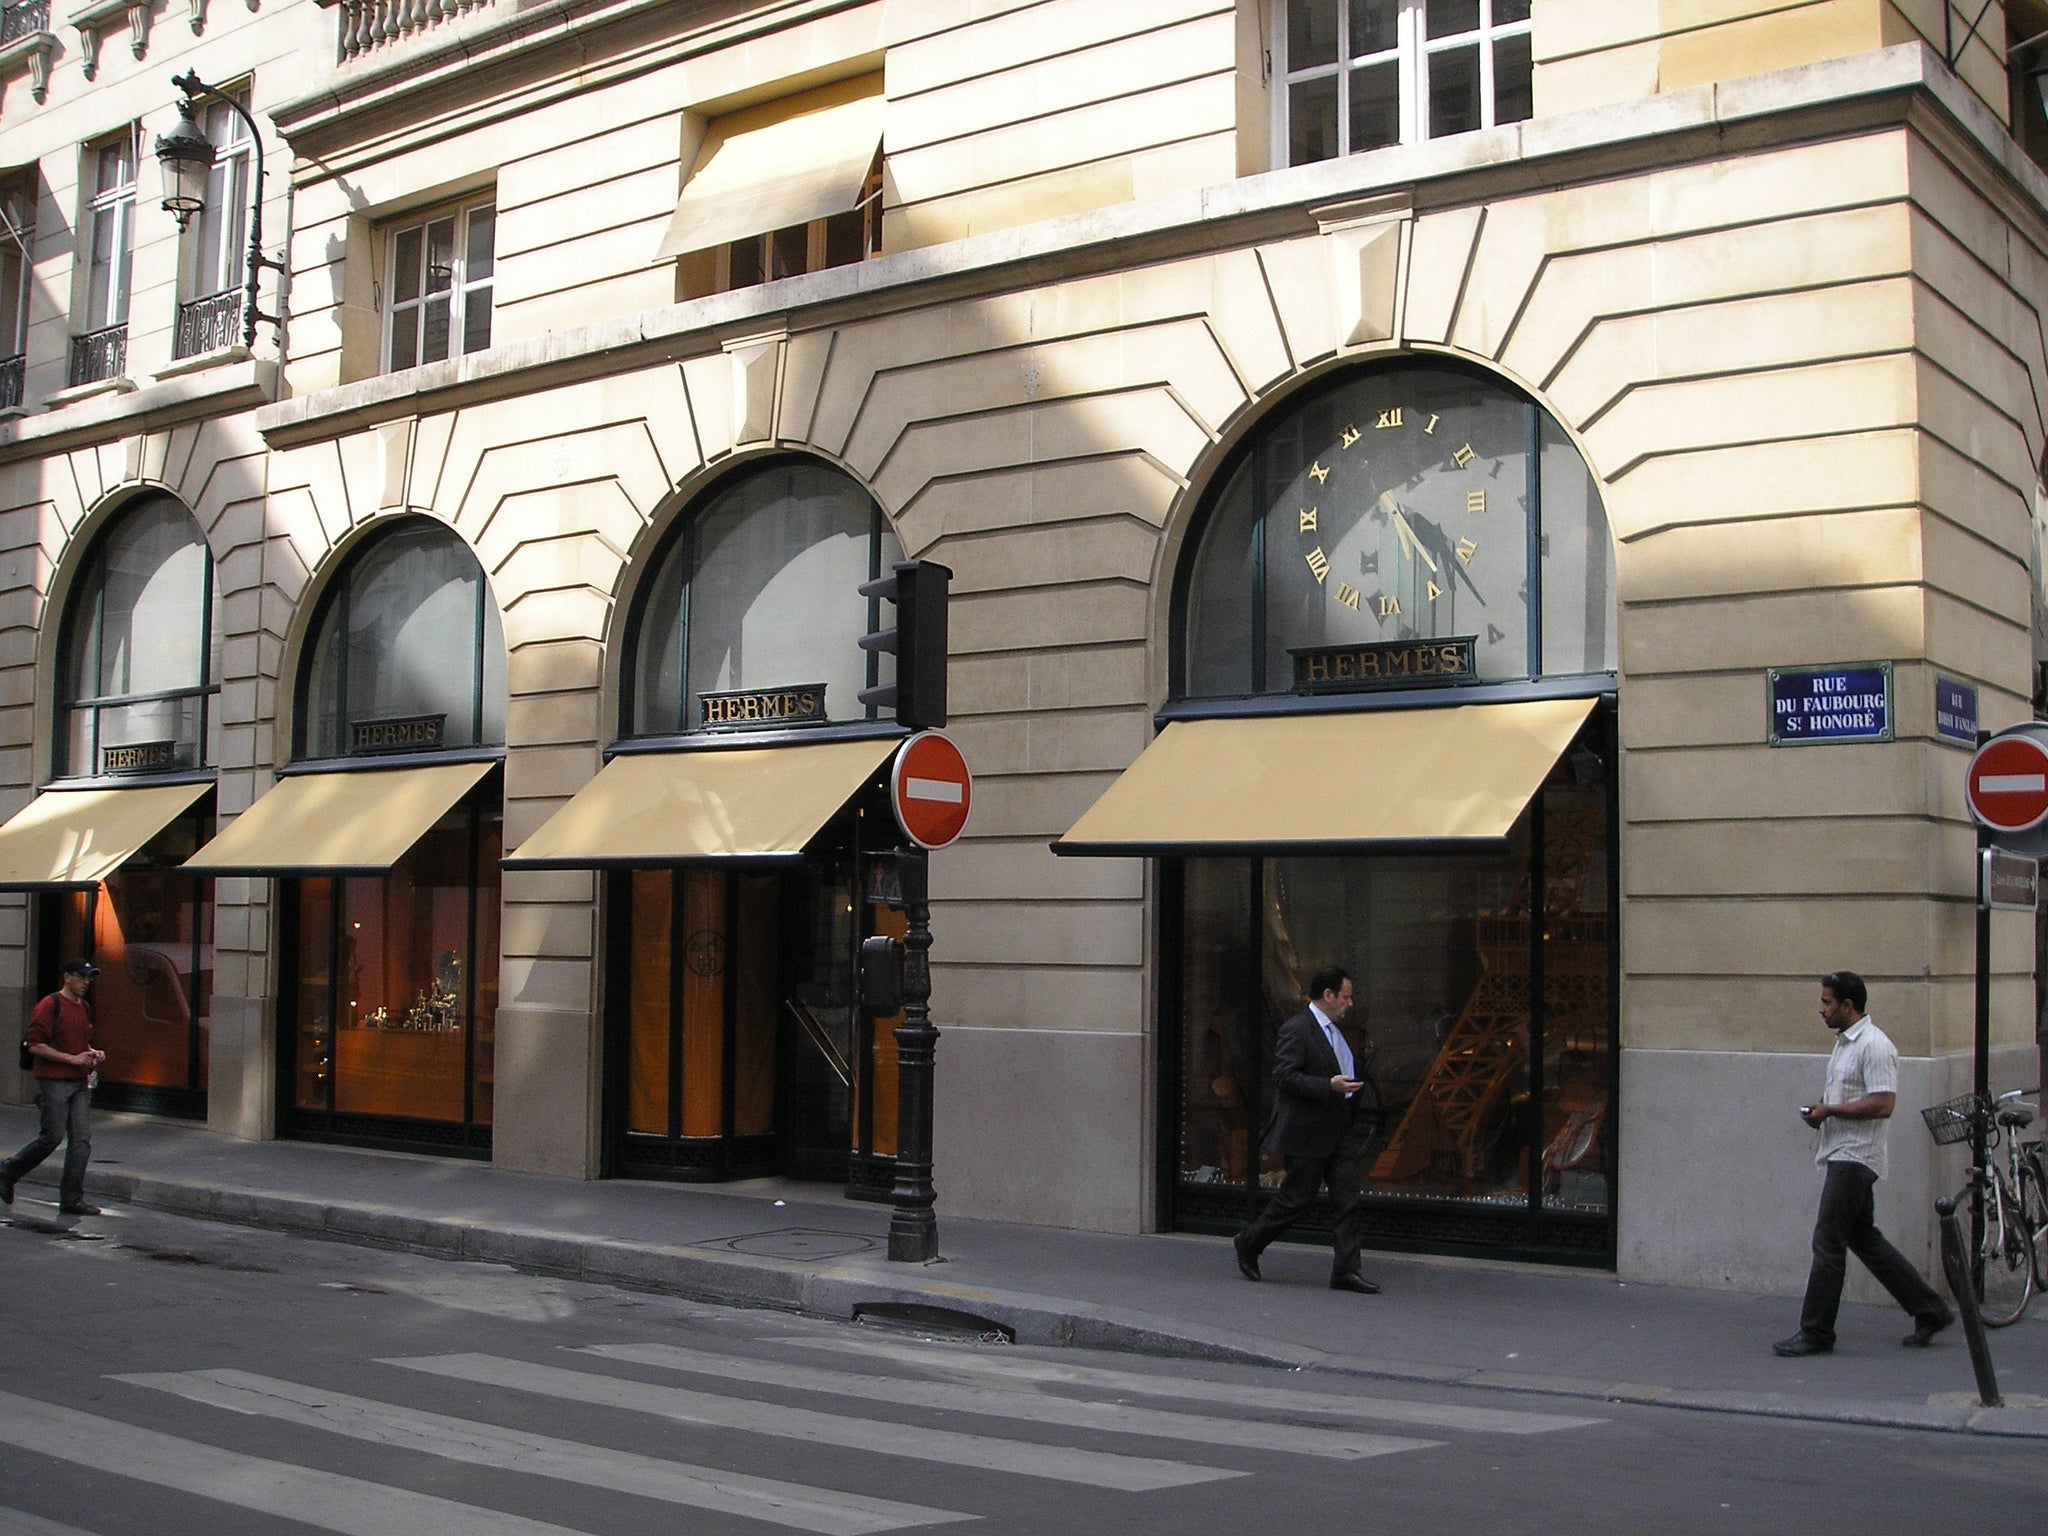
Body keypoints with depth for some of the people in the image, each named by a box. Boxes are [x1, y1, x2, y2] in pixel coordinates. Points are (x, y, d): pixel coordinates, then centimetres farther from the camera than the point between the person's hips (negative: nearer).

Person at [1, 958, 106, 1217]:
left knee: (82, 1140, 0)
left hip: (80, 1083, 7)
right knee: (52, 1137, -3)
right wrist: (73, 1058, -18)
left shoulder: (84, 1009, 16)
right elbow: (35, 1045, -16)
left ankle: (72, 1200, 3)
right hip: (54, 1082, -7)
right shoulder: (50, 1006, -9)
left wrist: (92, 1053, 8)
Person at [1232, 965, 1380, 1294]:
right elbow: (1285, 1075, -20)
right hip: (1307, 1134, -8)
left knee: (1350, 1201, 0)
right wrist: (1330, 1086, -26)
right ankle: (1248, 1243, 21)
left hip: (1340, 1132, 8)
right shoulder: (1296, 1029, -13)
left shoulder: (1334, 1031, 17)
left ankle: (1346, 1270, 2)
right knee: (1295, 1200, 1)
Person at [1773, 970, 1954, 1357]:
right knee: (1864, 1239, 14)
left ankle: (1815, 1333, -1)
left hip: (1855, 1158, -11)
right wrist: (1821, 1110, 8)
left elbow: (1883, 1104, -24)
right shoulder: (1844, 1042, 16)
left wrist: (1830, 1110, -19)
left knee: (1828, 1243, -7)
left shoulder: (1874, 1046, -17)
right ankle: (1930, 1310, 21)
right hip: (1841, 1154, 11)